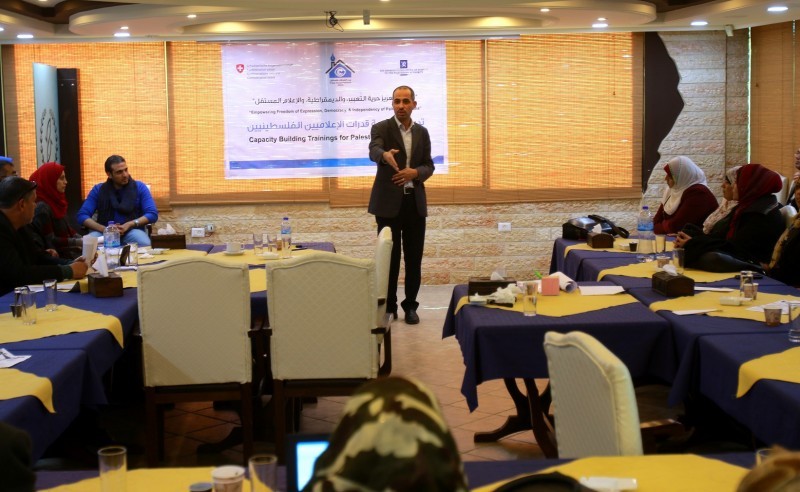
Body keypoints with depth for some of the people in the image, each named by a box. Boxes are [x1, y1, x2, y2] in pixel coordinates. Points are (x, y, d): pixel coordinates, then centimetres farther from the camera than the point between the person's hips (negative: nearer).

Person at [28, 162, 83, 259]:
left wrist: (83, 239, 0)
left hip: (68, 251, 8)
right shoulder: (42, 206, -18)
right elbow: (50, 241, -19)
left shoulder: (55, 200, 10)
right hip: (58, 256, -8)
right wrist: (79, 242, -17)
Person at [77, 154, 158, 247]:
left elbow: (153, 214, -2)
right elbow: (82, 216, 1)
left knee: (144, 244, -36)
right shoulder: (98, 190, 7)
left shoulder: (139, 187, 5)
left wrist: (129, 224, -17)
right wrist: (104, 229, -16)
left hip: (132, 230, -1)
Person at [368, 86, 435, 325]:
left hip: (415, 201, 4)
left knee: (414, 257, 5)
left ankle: (410, 305, 16)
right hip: (389, 202, -4)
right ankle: (389, 307, 11)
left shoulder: (422, 132, 11)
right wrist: (386, 155, -48)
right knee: (389, 257, 1)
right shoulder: (381, 128, -4)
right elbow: (374, 151, -24)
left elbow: (429, 166, 10)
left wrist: (415, 173, -13)